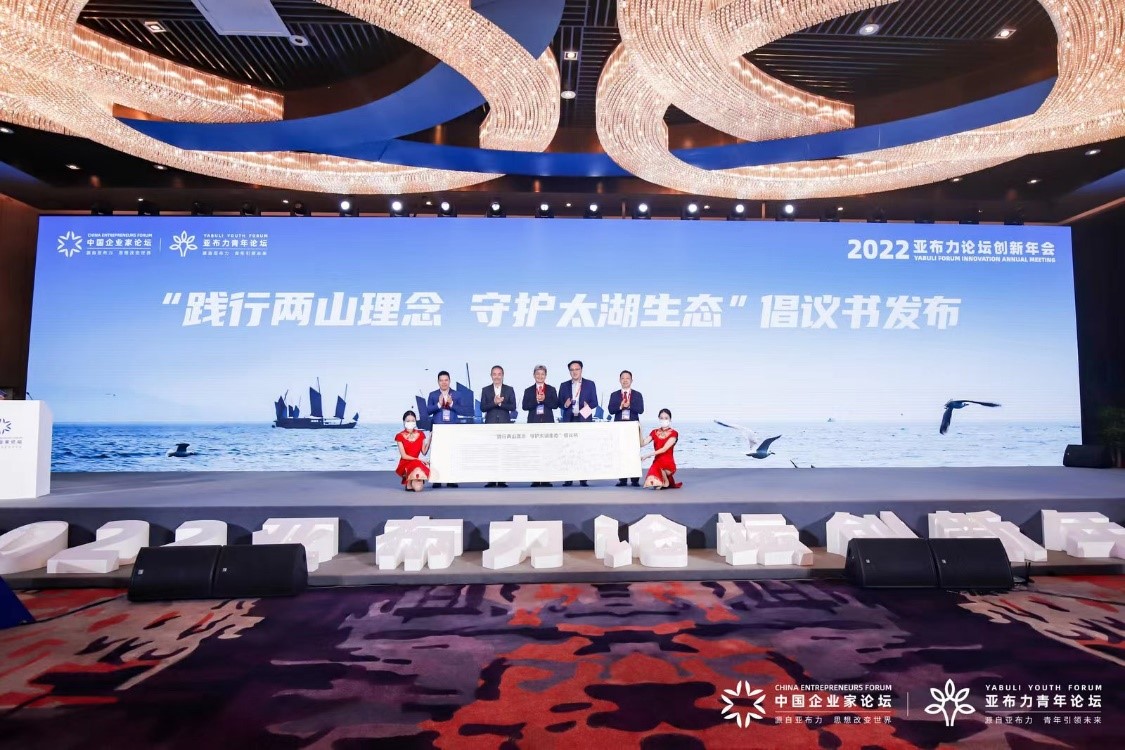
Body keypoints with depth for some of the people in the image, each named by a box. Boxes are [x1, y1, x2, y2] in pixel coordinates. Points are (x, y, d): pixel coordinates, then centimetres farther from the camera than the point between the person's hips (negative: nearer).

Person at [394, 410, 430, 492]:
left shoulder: (420, 434, 6)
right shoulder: (400, 436, -3)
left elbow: (424, 452, 0)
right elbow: (404, 456, -8)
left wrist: (429, 440, -10)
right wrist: (418, 459, -16)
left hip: (418, 463, 2)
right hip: (405, 464, -2)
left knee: (418, 487, -22)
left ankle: (410, 483, 15)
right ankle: (409, 484, -2)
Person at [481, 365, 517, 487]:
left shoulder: (509, 390, 9)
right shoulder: (486, 390, 10)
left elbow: (513, 407, -1)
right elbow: (482, 408, 0)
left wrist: (500, 403, -12)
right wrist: (494, 402, -14)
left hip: (505, 424, 0)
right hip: (490, 424, 0)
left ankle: (502, 480, 2)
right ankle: (491, 480, 1)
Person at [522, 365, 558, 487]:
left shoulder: (551, 389, 9)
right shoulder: (528, 390, 10)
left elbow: (555, 405, -1)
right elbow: (525, 406, 0)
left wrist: (544, 399, -14)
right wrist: (536, 400, -14)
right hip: (533, 423, 0)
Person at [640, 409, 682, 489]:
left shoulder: (673, 433, -3)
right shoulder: (655, 432, 11)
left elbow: (664, 449, -15)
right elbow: (642, 444, 1)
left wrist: (649, 455, -23)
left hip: (668, 464, -3)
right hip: (656, 463, 3)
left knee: (660, 465, -37)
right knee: (656, 486, -21)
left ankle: (667, 483, -4)